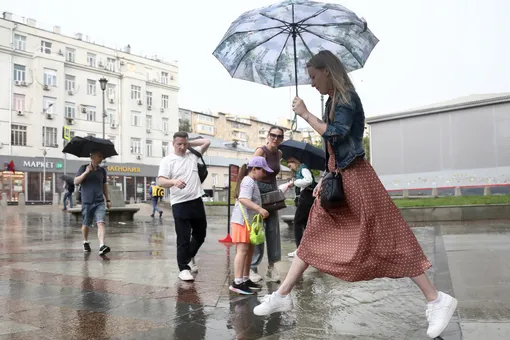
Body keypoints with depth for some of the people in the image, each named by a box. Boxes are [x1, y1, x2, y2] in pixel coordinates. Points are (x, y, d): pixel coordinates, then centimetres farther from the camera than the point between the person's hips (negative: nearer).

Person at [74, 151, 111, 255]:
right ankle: (86, 242, 37)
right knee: (86, 224, 11)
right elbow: (75, 182, -9)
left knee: (101, 223, -16)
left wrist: (108, 200, 19)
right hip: (86, 202, -1)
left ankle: (102, 246, -24)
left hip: (99, 202, 1)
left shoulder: (102, 170, 10)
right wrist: (86, 172, -19)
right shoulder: (84, 168, 1)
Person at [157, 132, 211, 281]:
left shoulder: (193, 155, 10)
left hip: (197, 201, 5)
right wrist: (174, 181, -34)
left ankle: (189, 257, 41)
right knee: (183, 238, -3)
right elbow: (160, 181, -14)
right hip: (180, 204, -5)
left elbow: (207, 142, 14)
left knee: (200, 234, 18)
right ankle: (184, 268, 8)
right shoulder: (167, 161, -4)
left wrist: (189, 144, 8)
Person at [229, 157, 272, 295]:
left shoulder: (252, 182, 19)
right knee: (242, 250, -12)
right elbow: (243, 199, -28)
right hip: (243, 220, -11)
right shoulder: (248, 181, -14)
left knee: (249, 250, 13)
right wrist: (259, 209, -36)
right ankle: (237, 282, -12)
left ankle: (245, 279, 21)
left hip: (250, 220, 11)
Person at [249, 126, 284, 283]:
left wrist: (276, 191, 15)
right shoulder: (261, 151, -13)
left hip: (272, 191, 7)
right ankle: (253, 267, 5)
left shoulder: (279, 153, 9)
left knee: (273, 229, 5)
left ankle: (272, 266, 13)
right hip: (258, 191, -7)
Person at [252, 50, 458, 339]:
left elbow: (336, 134, -25)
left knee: (387, 237, -7)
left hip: (355, 176, -9)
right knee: (313, 236, 9)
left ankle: (437, 300, 3)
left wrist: (305, 114, -14)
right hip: (337, 178, 9)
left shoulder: (347, 97, -11)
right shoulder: (332, 101, 15)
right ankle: (283, 296, 17)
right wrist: (324, 178, 18)